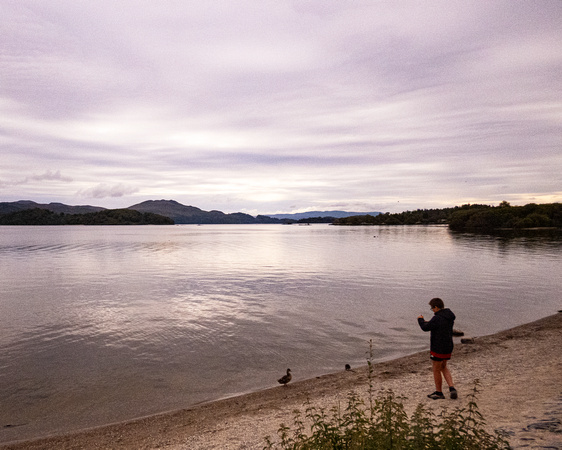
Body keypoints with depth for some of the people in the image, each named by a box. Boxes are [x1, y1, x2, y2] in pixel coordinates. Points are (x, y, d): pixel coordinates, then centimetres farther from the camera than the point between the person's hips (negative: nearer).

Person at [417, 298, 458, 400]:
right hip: (448, 347, 8)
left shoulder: (437, 318, -23)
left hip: (438, 348, -8)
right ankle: (452, 388, 13)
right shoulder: (450, 316, 4)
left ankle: (439, 392, 20)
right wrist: (427, 323, 13)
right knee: (443, 367, 24)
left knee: (436, 370, 8)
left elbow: (425, 328, -15)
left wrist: (420, 319, 4)